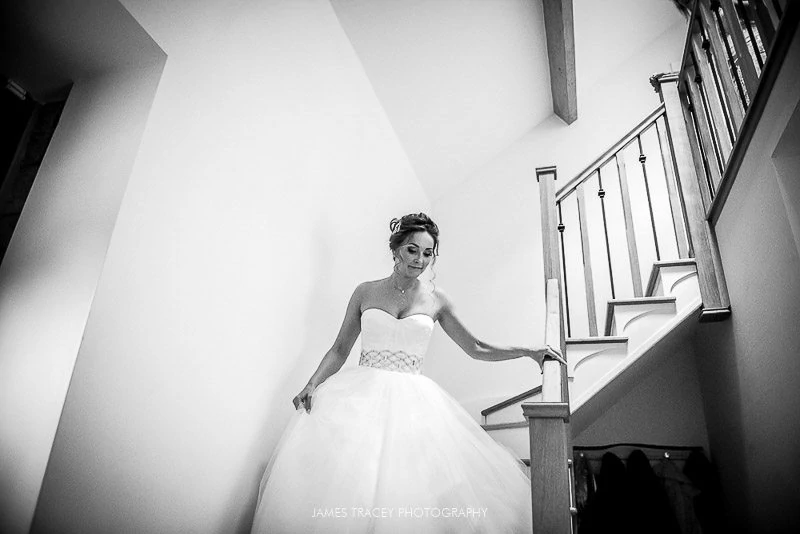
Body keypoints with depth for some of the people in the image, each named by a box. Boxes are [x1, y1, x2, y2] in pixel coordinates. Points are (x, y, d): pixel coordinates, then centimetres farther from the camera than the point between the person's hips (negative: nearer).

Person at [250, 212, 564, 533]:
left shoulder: (435, 299, 7)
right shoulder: (365, 292, 7)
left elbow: (477, 349, 13)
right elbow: (340, 349, 9)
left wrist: (528, 351, 5)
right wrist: (313, 384, -6)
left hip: (412, 399, 1)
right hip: (362, 395, 0)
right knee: (348, 477, -16)